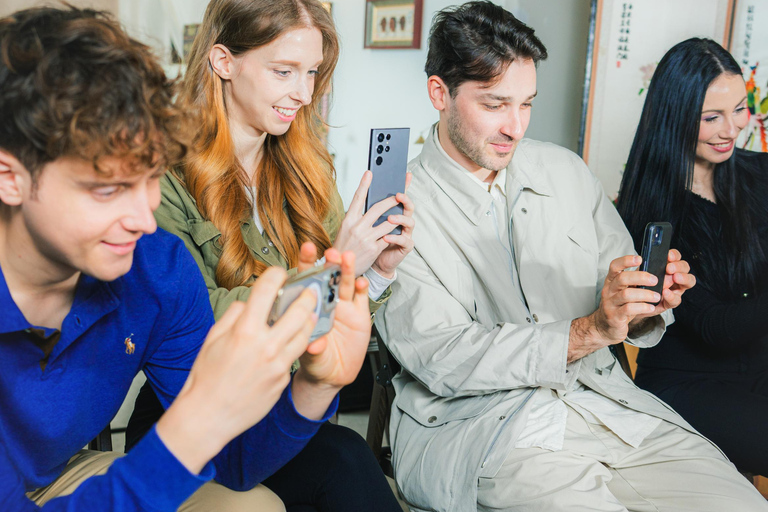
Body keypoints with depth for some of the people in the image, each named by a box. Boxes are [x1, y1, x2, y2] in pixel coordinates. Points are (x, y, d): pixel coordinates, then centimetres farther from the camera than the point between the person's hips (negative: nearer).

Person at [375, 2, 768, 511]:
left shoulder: (566, 171, 11)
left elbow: (623, 309, 15)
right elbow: (441, 359, -14)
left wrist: (650, 305, -10)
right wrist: (589, 331, -21)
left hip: (604, 399, 5)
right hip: (478, 423, -4)